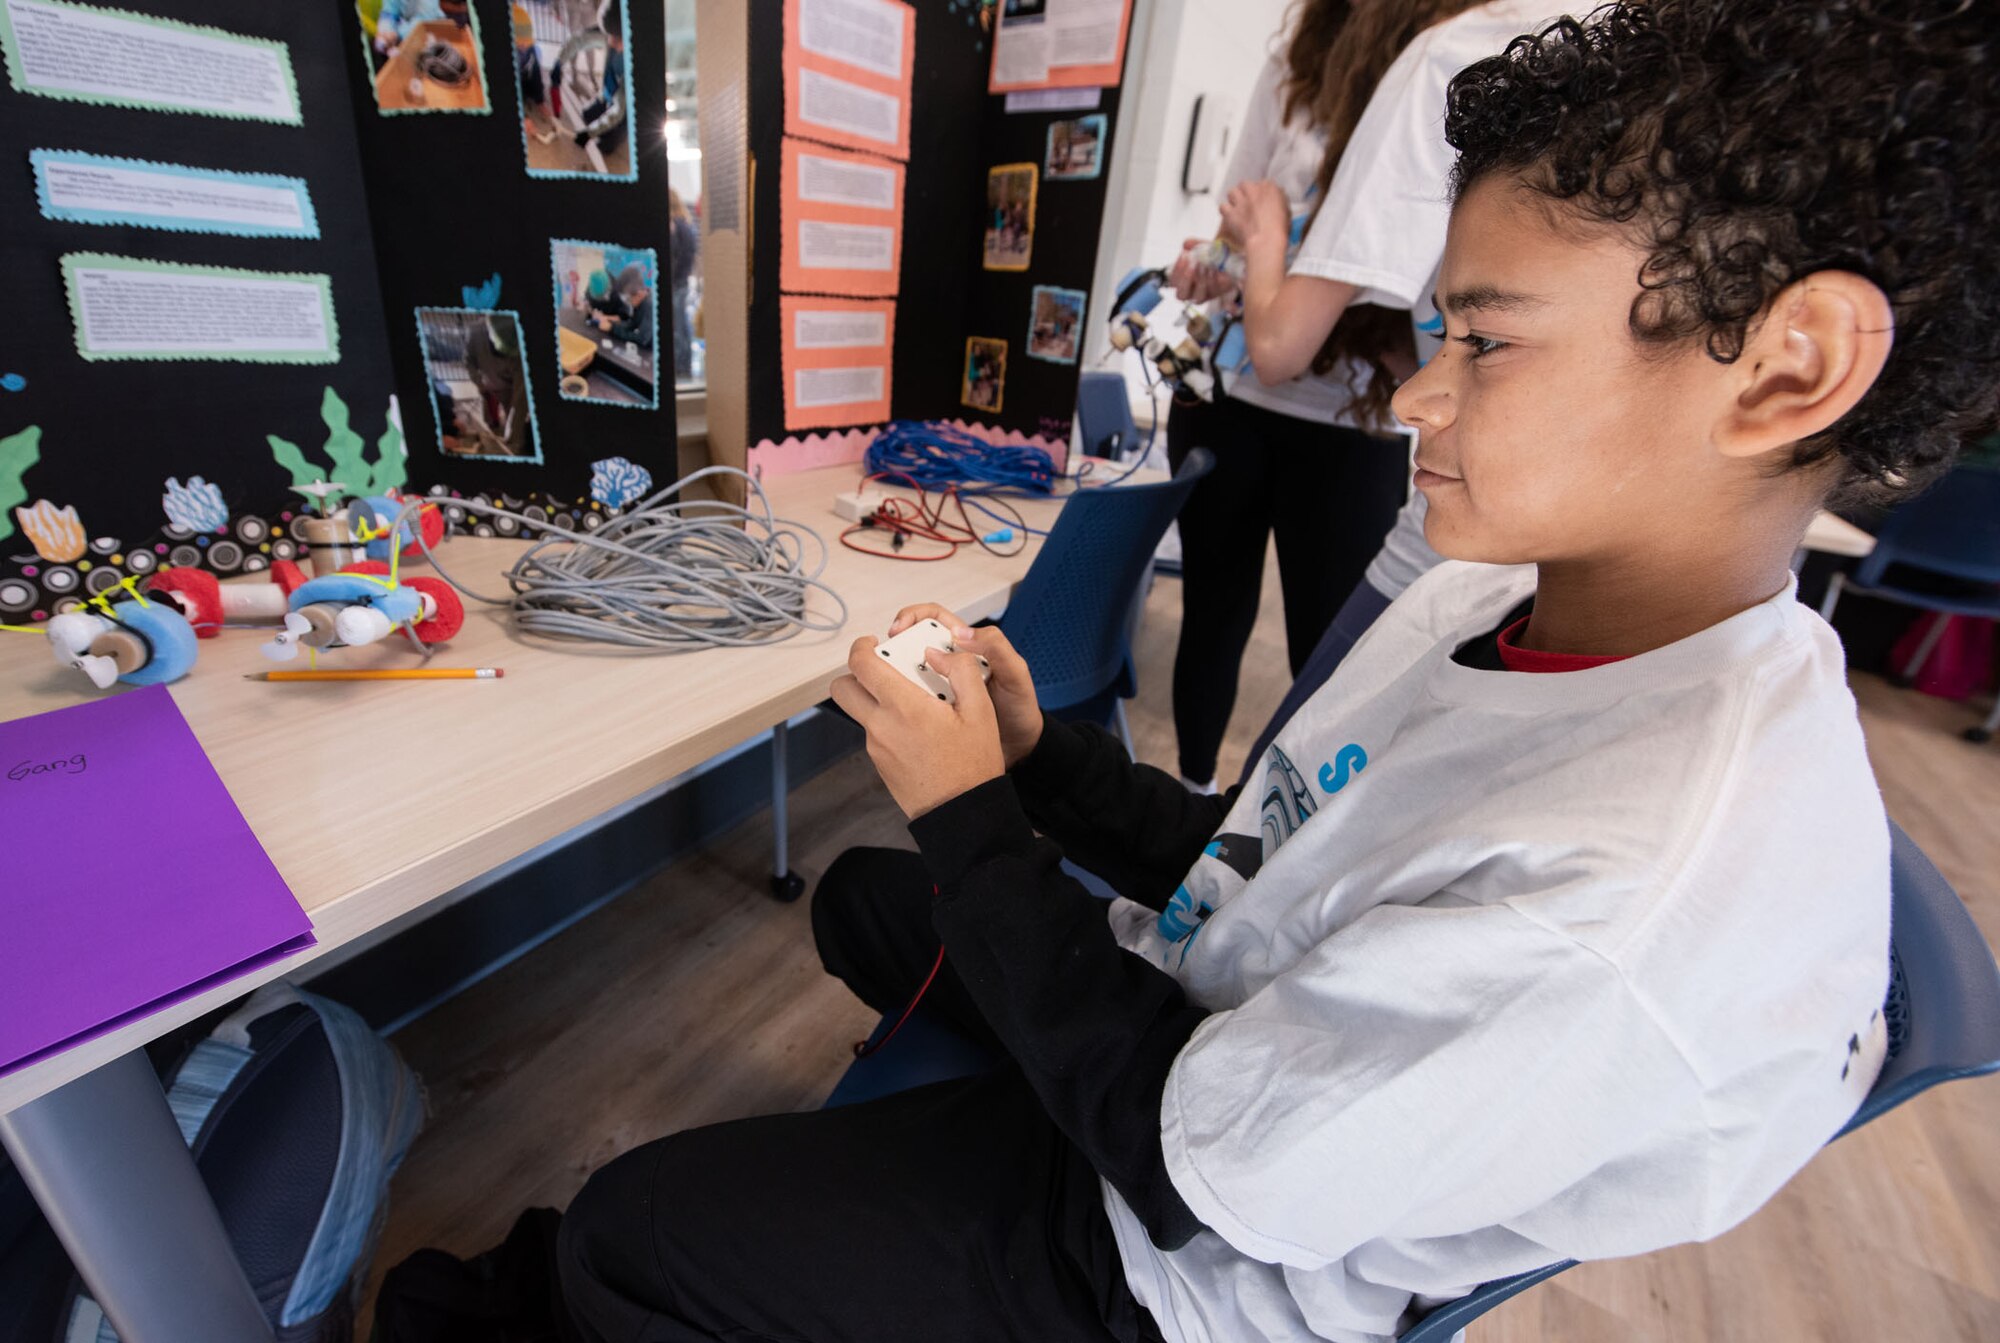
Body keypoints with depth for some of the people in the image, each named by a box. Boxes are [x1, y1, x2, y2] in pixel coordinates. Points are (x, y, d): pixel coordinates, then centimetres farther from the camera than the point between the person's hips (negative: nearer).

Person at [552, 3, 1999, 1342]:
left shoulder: (1634, 897, -36)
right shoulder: (1487, 598, -8)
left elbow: (1191, 1161, -26)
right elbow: (1255, 861, 0)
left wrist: (971, 815, -20)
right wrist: (1042, 751, -12)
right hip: (1186, 1027, 7)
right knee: (858, 894, 24)